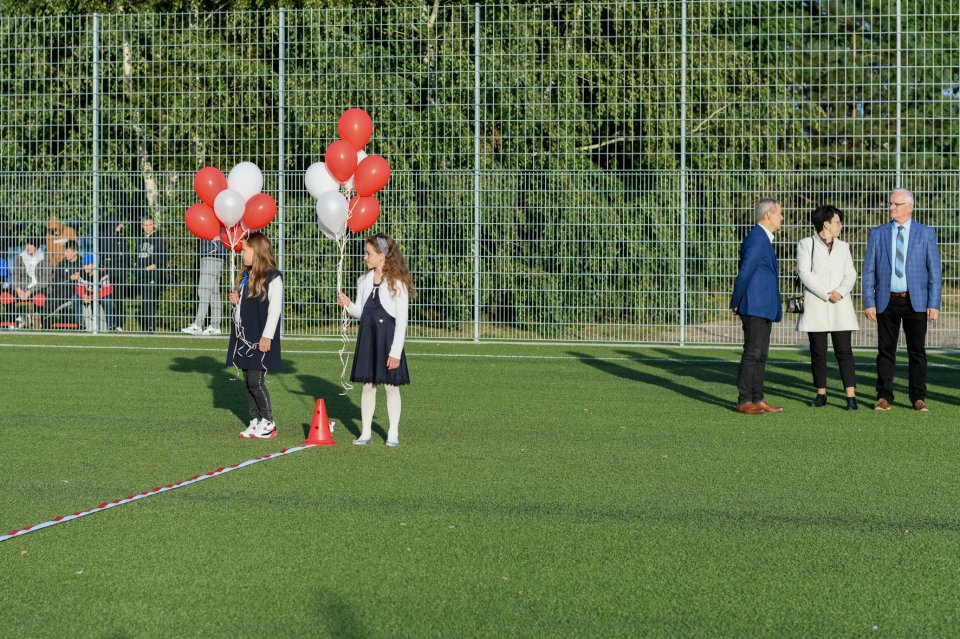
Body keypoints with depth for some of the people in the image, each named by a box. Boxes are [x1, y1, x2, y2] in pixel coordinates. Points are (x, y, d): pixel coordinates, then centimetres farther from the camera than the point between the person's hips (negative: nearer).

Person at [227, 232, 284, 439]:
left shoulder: (272, 277, -11)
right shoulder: (245, 275, 14)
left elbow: (275, 308, -14)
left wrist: (267, 336, -18)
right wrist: (236, 301, 2)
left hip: (260, 339, -8)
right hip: (244, 337, 8)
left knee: (256, 381, -8)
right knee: (248, 381, 9)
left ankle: (268, 423, 3)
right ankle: (255, 421, 15)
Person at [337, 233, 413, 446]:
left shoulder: (397, 283, -10)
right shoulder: (364, 280, 8)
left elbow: (401, 320, -11)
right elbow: (361, 312, 14)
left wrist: (396, 352, -14)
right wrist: (348, 304, -8)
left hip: (388, 338, -5)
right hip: (367, 336, 5)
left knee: (391, 385, 2)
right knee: (367, 385, 8)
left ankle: (393, 433, 10)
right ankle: (365, 432, 14)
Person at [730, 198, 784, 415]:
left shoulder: (763, 238, 17)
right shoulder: (756, 239, -16)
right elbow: (744, 274, -18)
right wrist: (736, 303, -11)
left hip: (764, 308, 10)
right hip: (755, 307, -10)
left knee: (760, 354, 11)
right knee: (752, 354, -7)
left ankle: (757, 399, 15)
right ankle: (744, 401, -3)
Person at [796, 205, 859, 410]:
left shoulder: (843, 247, 15)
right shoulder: (806, 245, 2)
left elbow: (851, 274, 8)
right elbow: (805, 274, -8)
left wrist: (840, 292, -11)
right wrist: (827, 295, -14)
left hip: (841, 305, 2)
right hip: (815, 306, -2)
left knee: (844, 350, -5)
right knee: (818, 351, 1)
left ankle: (851, 396, -9)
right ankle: (821, 394, 11)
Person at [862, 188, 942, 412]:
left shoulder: (926, 234, 3)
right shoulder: (878, 233, 6)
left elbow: (934, 271, 3)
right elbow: (869, 271, 6)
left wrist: (934, 304, -4)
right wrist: (869, 303, -2)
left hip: (916, 302, -1)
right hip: (887, 301, 1)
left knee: (917, 351, 3)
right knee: (886, 351, 3)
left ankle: (918, 398, 10)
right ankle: (884, 397, 9)